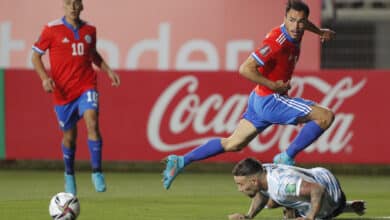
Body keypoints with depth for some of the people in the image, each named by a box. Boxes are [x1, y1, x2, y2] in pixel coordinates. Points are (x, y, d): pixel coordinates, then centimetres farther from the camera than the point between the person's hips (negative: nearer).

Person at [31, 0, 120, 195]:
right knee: (69, 136, 9)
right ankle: (69, 175, 34)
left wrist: (108, 70, 11)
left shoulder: (89, 30, 5)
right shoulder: (52, 30, -5)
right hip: (63, 91, -1)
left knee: (92, 122, -24)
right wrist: (45, 78, -14)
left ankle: (97, 172, -18)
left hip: (86, 87, 1)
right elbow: (35, 56, 1)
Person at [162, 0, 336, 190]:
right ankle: (286, 158, -11)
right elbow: (245, 69, -28)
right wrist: (273, 86, -24)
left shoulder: (294, 34, 3)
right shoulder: (277, 41, -24)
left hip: (261, 101, 9)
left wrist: (320, 31, 29)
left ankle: (180, 161, 19)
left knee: (233, 144, 18)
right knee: (326, 116, -15)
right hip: (270, 100, -9)